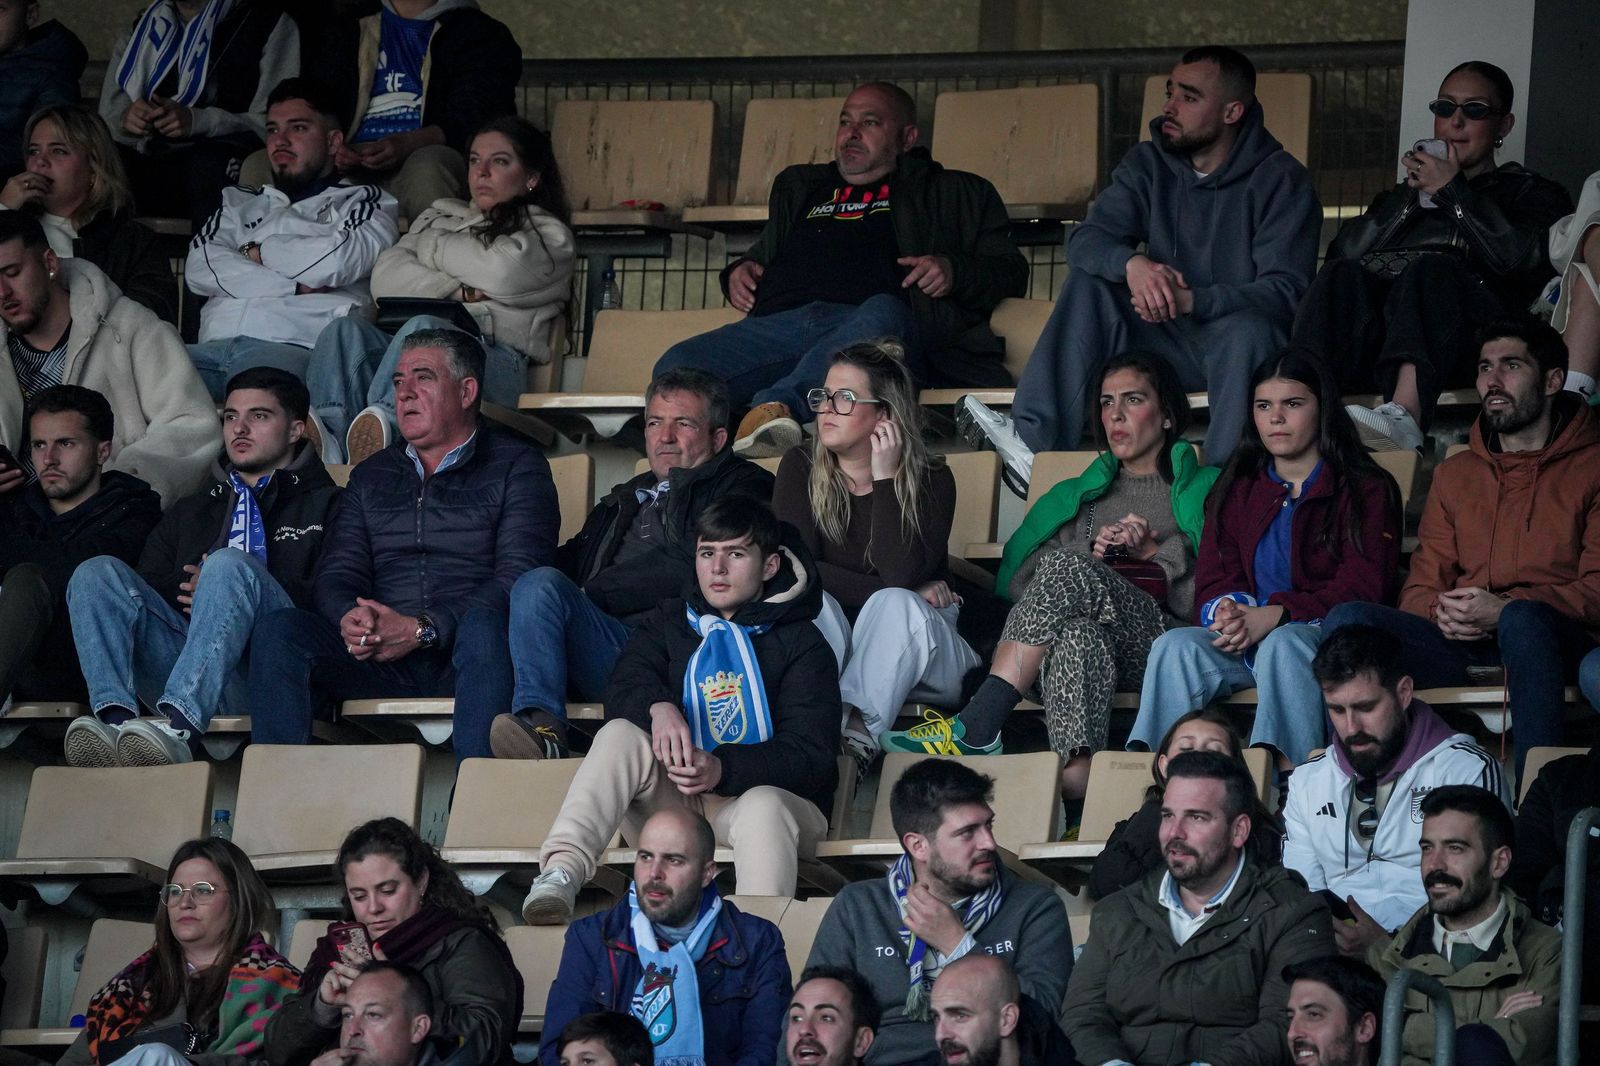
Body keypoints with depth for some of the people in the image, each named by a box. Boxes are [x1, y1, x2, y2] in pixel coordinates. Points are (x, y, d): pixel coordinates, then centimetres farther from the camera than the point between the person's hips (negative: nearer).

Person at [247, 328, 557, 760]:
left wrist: (423, 629, -16)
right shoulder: (372, 476, 25)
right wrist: (350, 619, -12)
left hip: (464, 655, -4)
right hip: (380, 658, 4)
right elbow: (336, 574, 15)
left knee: (484, 623, -38)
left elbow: (519, 576, -4)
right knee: (278, 630, -22)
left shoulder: (516, 466, 10)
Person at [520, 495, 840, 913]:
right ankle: (561, 872, -41)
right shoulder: (669, 623, 18)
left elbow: (811, 755, -8)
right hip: (671, 799, 3)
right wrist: (658, 707, -28)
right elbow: (624, 688, -1)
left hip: (766, 789, -3)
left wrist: (723, 769, -26)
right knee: (620, 734, -22)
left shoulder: (800, 642, 4)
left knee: (763, 808, -37)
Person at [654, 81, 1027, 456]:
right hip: (779, 322, 3)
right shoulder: (799, 188, 41)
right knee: (678, 366, -28)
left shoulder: (951, 193, 29)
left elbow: (1010, 270, 21)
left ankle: (775, 404, -59)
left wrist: (953, 271, -1)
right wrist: (740, 271, 25)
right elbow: (763, 254, 50)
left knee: (882, 314, -43)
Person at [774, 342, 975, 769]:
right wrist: (886, 593, -16)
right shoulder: (801, 466, 0)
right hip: (828, 647, 1)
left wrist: (885, 478, -20)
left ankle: (858, 732, -41)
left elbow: (900, 577, -21)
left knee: (897, 606, -33)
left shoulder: (931, 478, -6)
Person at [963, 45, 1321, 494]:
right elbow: (1085, 239, -6)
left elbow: (1284, 291, -19)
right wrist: (1131, 263, -31)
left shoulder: (1282, 182, -10)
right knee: (1089, 284, -18)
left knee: (1247, 329, -38)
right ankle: (1034, 441, -32)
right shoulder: (1149, 163, 5)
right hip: (1169, 343, 4)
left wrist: (1190, 301, -33)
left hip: (1244, 346, -4)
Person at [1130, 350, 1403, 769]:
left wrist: (1276, 614, -21)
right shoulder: (1236, 491, 22)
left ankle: (1287, 767, -55)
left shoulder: (1365, 490, 7)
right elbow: (1213, 580, 13)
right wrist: (1226, 611, -15)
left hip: (1326, 638, -4)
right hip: (1244, 641, 4)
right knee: (1177, 645, -26)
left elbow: (1362, 587, -6)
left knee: (1284, 643, -38)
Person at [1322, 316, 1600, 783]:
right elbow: (1421, 585, 21)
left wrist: (1505, 609, -16)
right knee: (1347, 619, -21)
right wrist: (1442, 613, -5)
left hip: (1559, 640, -4)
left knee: (1523, 619, -40)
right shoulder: (1455, 474, 27)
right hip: (1460, 645, 4)